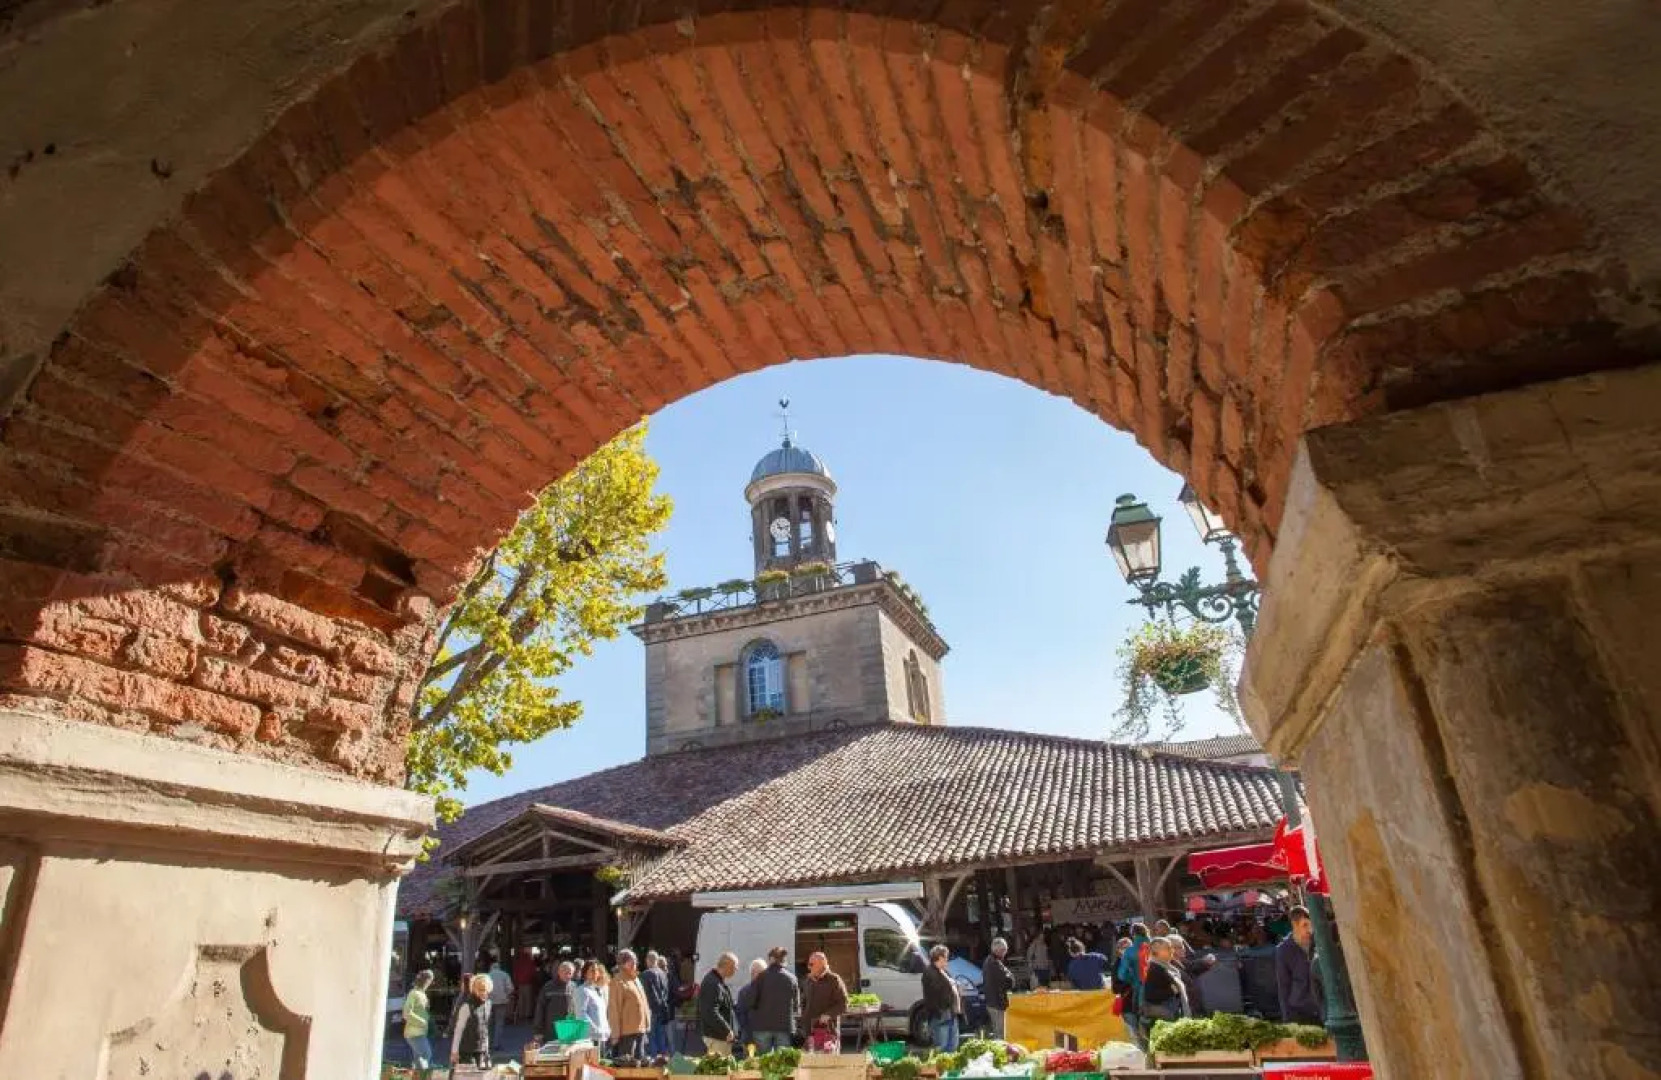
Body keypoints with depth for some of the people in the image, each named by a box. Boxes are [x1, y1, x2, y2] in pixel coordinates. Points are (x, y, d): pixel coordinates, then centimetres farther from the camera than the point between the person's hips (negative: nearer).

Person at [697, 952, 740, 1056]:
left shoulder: (719, 981, 13)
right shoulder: (712, 984, -21)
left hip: (723, 1034, 10)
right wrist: (727, 1031, -22)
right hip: (716, 1036, -10)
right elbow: (711, 1013, -26)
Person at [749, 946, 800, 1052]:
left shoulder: (762, 977, -5)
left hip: (763, 1025, -1)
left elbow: (752, 1001, -4)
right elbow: (796, 1005, 6)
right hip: (785, 1025, 1)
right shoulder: (791, 978, 1)